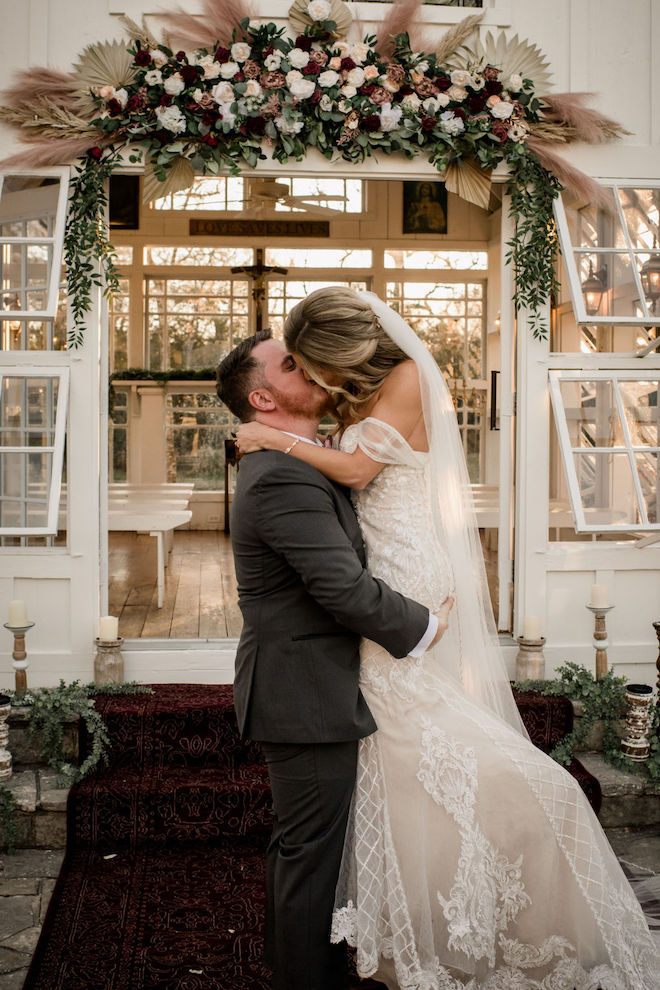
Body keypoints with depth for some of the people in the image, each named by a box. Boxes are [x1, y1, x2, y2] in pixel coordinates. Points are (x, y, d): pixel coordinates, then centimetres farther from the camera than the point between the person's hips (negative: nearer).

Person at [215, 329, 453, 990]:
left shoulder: (282, 466, 12)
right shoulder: (286, 479, -22)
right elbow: (345, 588, -26)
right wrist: (426, 627, -12)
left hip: (294, 689, 11)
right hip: (309, 699, -11)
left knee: (296, 844, 23)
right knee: (311, 853, 2)